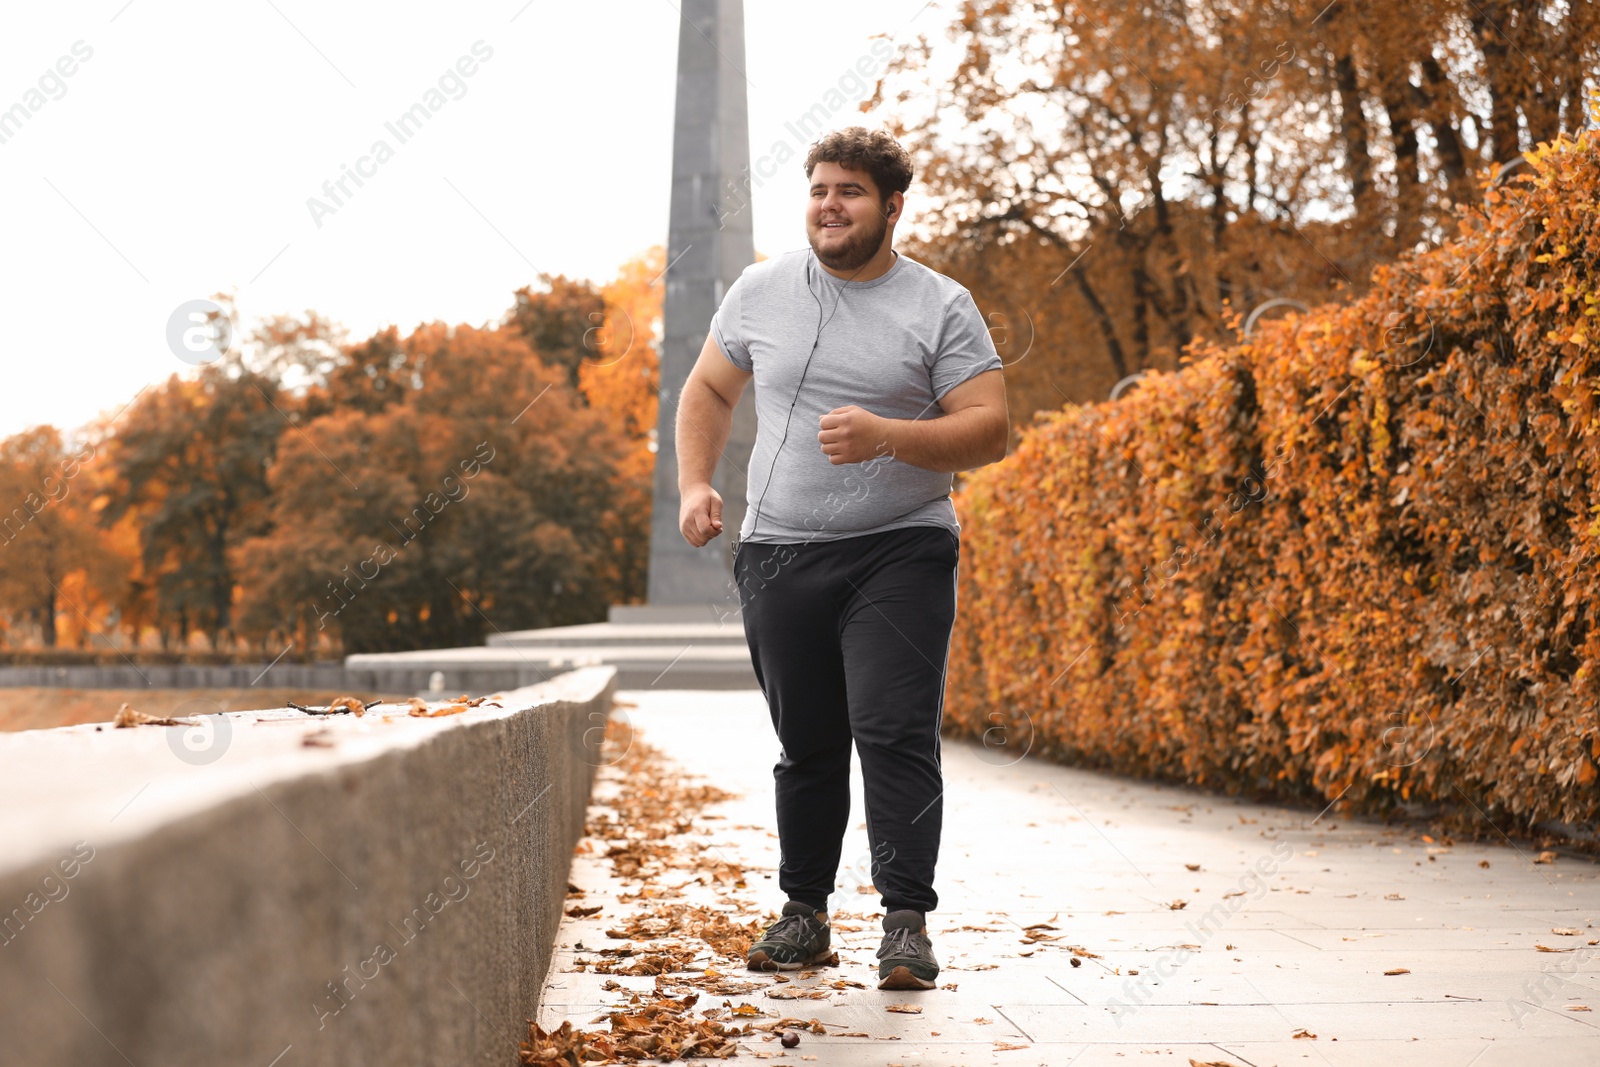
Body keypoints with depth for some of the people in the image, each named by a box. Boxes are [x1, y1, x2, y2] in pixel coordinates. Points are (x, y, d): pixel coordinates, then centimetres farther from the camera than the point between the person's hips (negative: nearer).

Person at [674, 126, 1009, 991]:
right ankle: (803, 914, 18)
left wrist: (886, 438, -22)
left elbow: (988, 430, -7)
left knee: (896, 734, -12)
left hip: (899, 553, -3)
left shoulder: (941, 308, -1)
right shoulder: (762, 291, 8)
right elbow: (708, 390, 20)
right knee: (806, 746, 8)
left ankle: (907, 922, -8)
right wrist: (694, 483, 5)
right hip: (779, 554, 3)